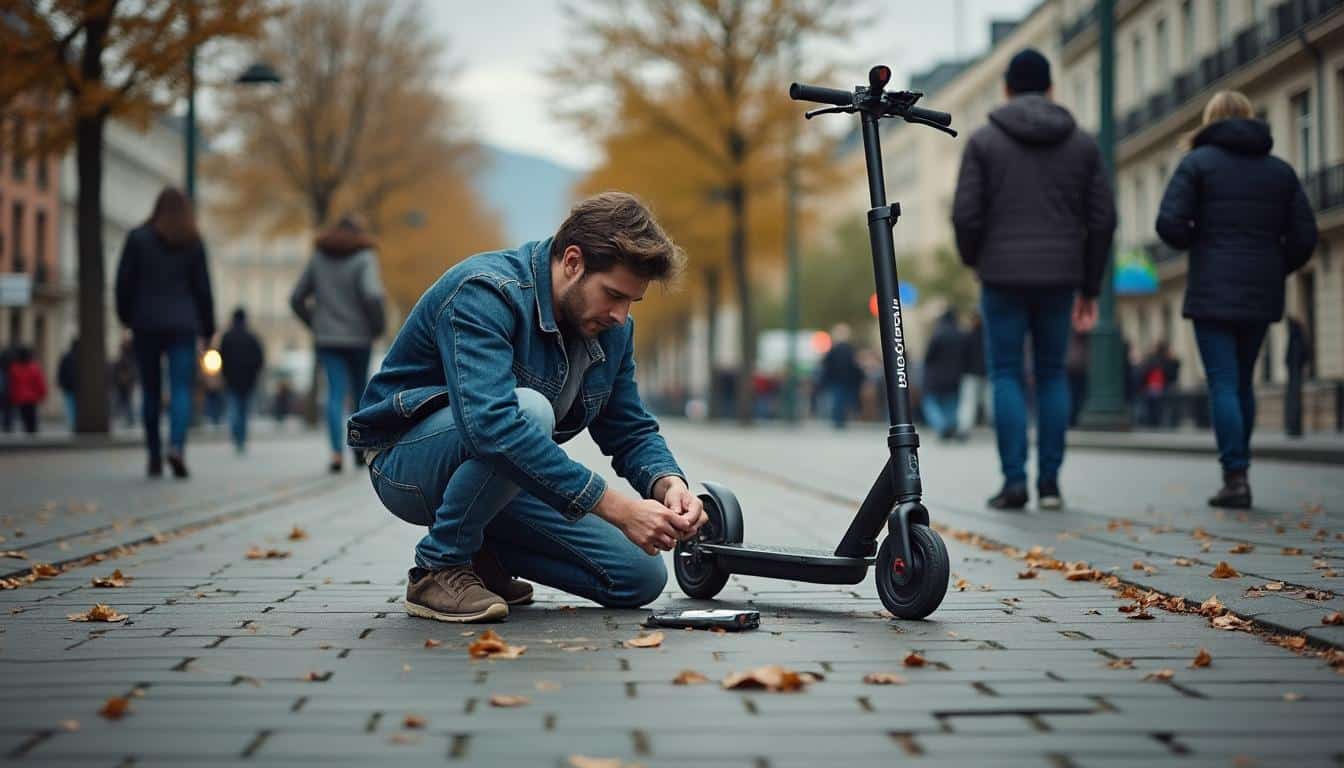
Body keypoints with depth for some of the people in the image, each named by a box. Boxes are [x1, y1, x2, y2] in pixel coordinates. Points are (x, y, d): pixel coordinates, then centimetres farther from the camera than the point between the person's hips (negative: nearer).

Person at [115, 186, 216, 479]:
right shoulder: (193, 243, 1)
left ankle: (154, 457, 11)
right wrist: (208, 329, 9)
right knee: (181, 389, -4)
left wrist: (126, 316, 13)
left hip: (146, 324, 1)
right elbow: (202, 288, 3)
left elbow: (124, 281, 0)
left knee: (151, 391, 9)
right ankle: (177, 445, -25)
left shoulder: (138, 238, 1)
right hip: (182, 324, -1)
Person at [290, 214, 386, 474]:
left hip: (327, 338, 2)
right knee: (360, 391, 16)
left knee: (336, 394, -3)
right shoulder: (364, 258, -5)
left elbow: (297, 298, 8)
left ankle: (337, 452, -20)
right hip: (358, 336, -2)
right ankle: (360, 449, 25)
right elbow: (372, 295, -22)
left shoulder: (319, 257, 8)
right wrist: (378, 326, -8)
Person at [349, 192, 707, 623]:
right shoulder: (484, 292, -27)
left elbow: (631, 431, 5)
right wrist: (617, 508, -42)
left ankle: (482, 555, 14)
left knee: (641, 578, -4)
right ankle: (439, 568, -18)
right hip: (409, 463, -7)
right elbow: (492, 424, -41)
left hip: (503, 481, 8)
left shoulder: (612, 328, -2)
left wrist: (669, 483, -20)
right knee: (530, 409, -37)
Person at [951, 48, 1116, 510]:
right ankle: (1049, 482, 8)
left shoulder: (984, 141, -1)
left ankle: (1014, 481, -3)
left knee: (1006, 376, 5)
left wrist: (973, 261, 14)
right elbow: (1102, 219, 3)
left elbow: (966, 215, -7)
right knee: (1052, 375, 13)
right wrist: (1089, 288, 11)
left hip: (1003, 276, -2)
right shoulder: (1082, 143, 7)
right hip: (1058, 277, 2)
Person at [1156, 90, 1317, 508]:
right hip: (1261, 294, 4)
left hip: (1213, 292, -4)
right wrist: (1274, 272, 18)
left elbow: (1170, 223, -11)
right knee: (1242, 381, 16)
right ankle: (1237, 470, 19)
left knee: (1223, 384, -4)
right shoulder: (1280, 170, 10)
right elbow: (1304, 236, 5)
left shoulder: (1198, 162, -1)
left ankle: (1236, 478, -12)